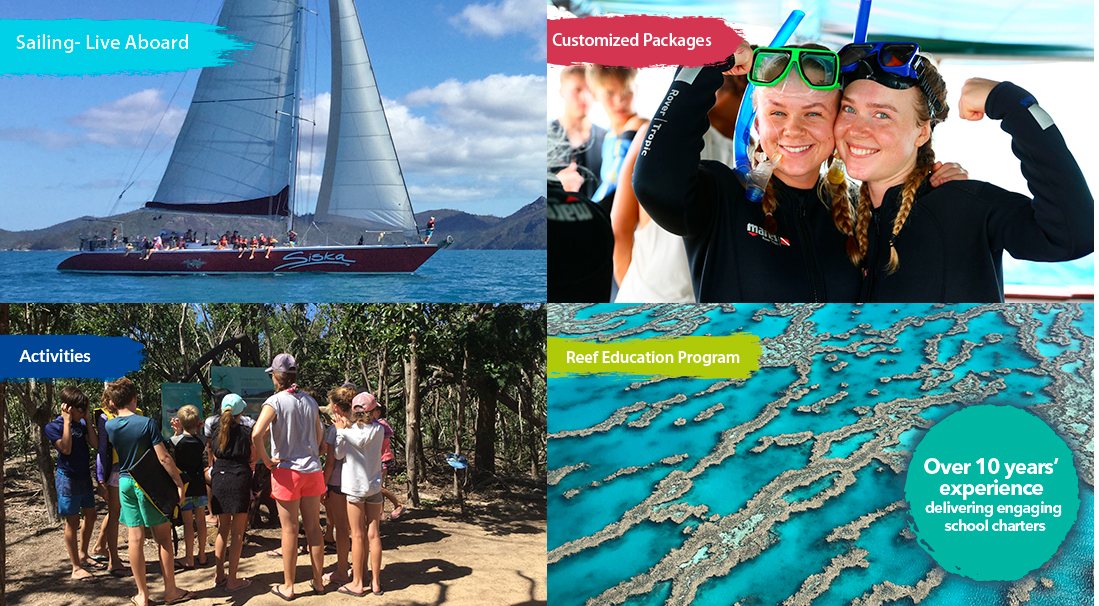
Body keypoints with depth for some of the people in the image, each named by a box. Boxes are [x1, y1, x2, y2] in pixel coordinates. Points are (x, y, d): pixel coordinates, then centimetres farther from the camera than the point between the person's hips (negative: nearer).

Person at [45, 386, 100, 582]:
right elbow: (66, 448, -26)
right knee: (73, 522, -3)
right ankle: (76, 568, 3)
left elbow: (95, 444, -5)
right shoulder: (53, 427, -11)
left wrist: (87, 419, -5)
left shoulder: (80, 424, 7)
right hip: (68, 479, -7)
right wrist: (67, 421, -24)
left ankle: (83, 556, 32)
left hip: (84, 477, 7)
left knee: (90, 516, 16)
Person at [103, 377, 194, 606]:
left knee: (136, 538, 7)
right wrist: (179, 484, -11)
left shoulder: (109, 427, -1)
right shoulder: (146, 423, -14)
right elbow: (164, 458, -16)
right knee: (163, 536, 6)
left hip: (125, 482, 4)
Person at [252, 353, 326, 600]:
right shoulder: (310, 401, 7)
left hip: (287, 470, -5)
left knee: (289, 530, 4)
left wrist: (266, 459, -13)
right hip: (312, 469, 5)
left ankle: (288, 587, 14)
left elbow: (257, 434, -25)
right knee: (313, 527, 11)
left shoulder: (275, 401, -11)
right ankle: (318, 582, 20)